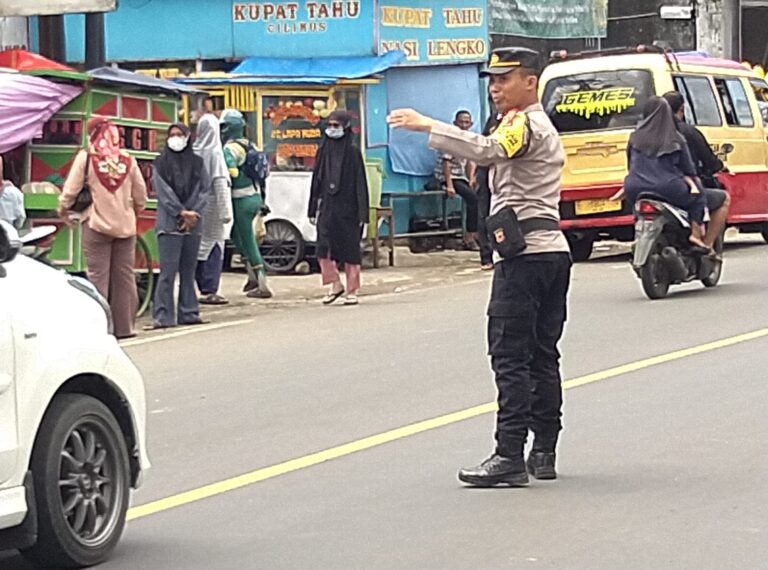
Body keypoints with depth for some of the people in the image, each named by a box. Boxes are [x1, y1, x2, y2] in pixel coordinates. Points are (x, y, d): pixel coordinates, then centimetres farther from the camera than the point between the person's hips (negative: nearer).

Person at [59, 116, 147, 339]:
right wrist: (135, 211, 26)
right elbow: (141, 195, 7)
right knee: (124, 276, 8)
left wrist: (63, 210, 13)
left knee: (97, 277, 0)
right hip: (125, 226, 3)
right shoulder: (127, 159, 4)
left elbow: (71, 189, -5)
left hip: (97, 225, -3)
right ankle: (124, 326, 10)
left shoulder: (86, 157, -5)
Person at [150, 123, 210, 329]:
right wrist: (182, 212, -11)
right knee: (168, 271, -9)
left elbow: (204, 190, 6)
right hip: (169, 224, -3)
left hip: (193, 225, 4)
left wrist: (193, 214, -8)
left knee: (188, 270, 7)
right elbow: (164, 192, -4)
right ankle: (163, 316, -10)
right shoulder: (161, 163, 4)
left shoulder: (197, 163, 12)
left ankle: (188, 313, 13)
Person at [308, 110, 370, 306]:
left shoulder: (352, 152, -3)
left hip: (347, 207, -4)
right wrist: (313, 209, 9)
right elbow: (317, 180, 13)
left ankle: (352, 291, 9)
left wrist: (362, 213, -10)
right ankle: (335, 285, 10)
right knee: (324, 248, -4)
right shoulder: (324, 151, 9)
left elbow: (360, 183, -5)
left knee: (350, 249, 2)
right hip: (327, 207, 4)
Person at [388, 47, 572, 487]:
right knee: (543, 354, 11)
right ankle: (544, 453, 13)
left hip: (525, 252, -11)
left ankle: (510, 456, -14)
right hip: (553, 248, 11)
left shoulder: (524, 124, -8)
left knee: (510, 355, -11)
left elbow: (486, 150, -28)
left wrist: (425, 125, -28)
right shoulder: (544, 128, 25)